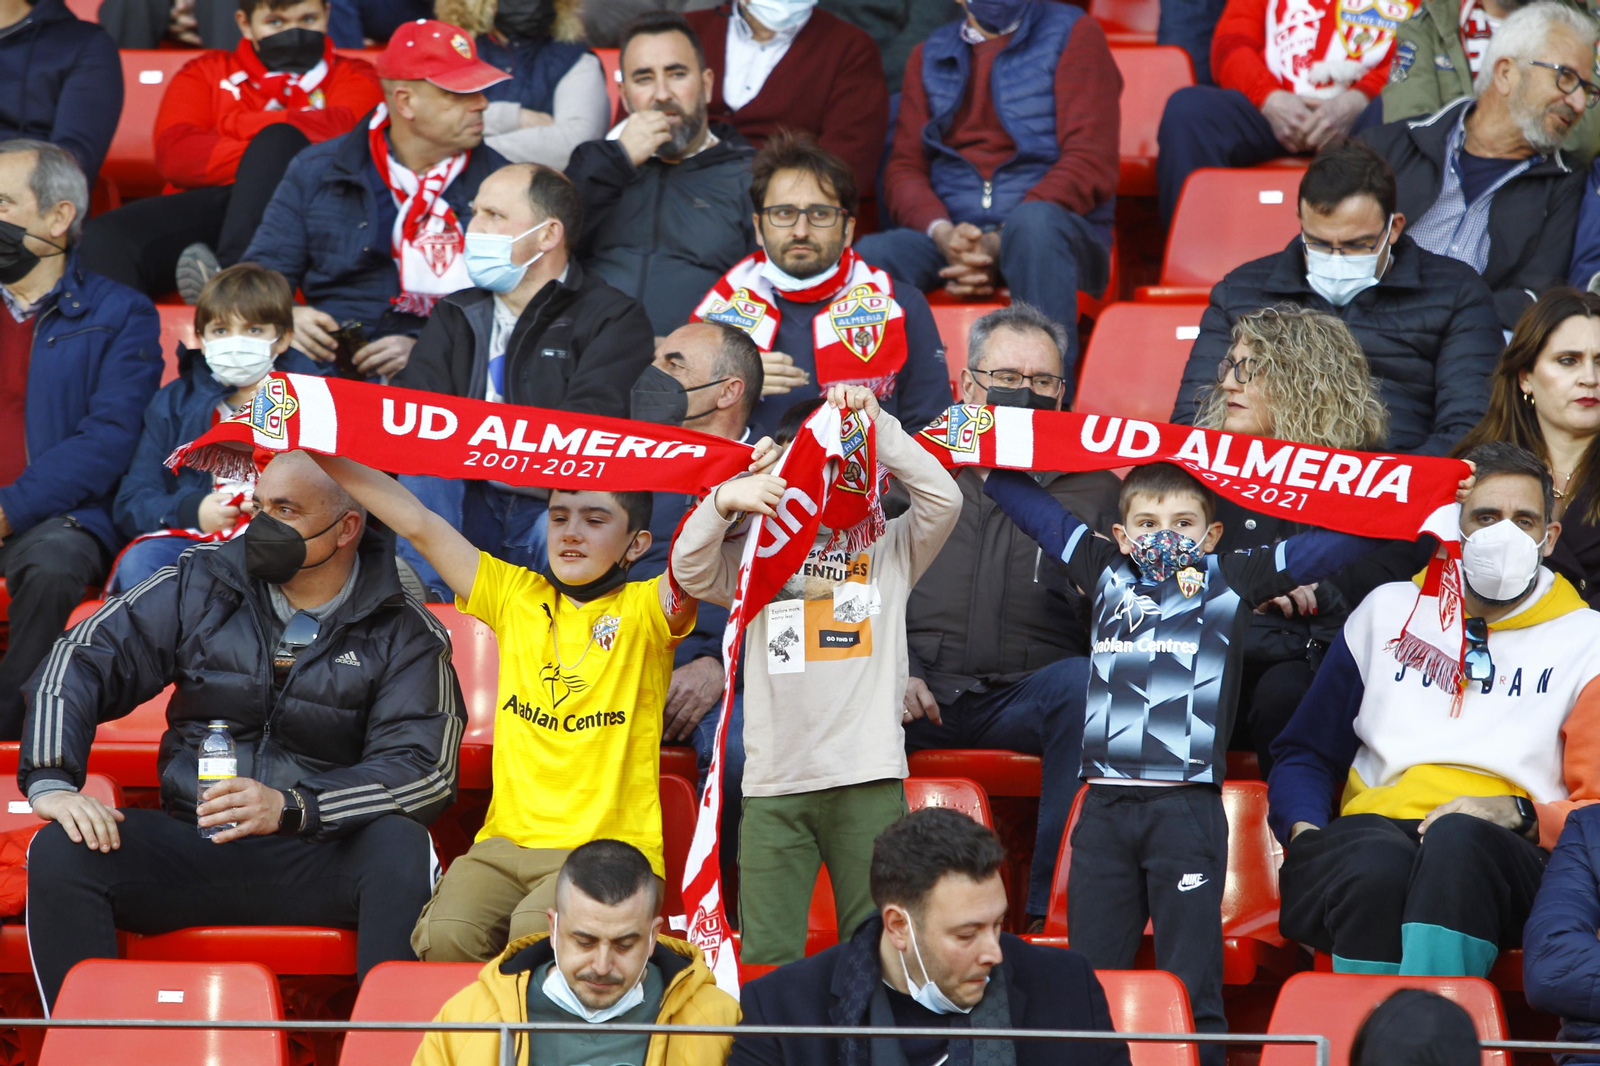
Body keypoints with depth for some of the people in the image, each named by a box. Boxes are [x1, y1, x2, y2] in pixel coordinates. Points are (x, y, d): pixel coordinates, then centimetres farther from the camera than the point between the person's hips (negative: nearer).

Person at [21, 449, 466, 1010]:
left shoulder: (402, 632, 2)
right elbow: (83, 659, 5)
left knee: (403, 847, -35)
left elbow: (426, 767, -9)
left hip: (321, 865, -2)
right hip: (192, 849, 2)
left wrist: (290, 808, -23)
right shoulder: (201, 584, 8)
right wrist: (51, 782, -14)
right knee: (60, 852, -25)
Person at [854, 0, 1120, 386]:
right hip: (949, 235, 3)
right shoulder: (929, 55, 19)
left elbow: (1090, 165, -5)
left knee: (1034, 223, -38)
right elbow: (904, 167, 10)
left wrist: (1000, 242, -18)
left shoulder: (1073, 33, 7)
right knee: (874, 254, -29)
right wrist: (942, 233, -14)